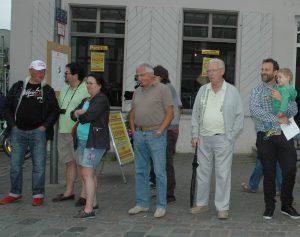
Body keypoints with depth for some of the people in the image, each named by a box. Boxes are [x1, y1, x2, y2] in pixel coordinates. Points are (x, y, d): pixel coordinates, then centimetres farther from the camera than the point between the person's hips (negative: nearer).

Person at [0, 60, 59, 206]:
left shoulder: (47, 90, 7)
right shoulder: (18, 87, 9)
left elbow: (55, 110, 6)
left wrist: (45, 126, -4)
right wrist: (12, 124, 2)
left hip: (38, 132, -1)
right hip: (18, 132, 1)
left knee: (39, 165, 0)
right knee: (15, 165, 6)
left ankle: (38, 195, 10)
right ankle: (15, 193, 19)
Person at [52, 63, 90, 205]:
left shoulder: (86, 90, -11)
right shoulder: (65, 89, 16)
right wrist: (59, 127, 18)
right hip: (63, 131, 8)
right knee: (70, 162, 13)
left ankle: (84, 195, -1)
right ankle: (69, 192, 20)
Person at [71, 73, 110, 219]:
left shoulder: (101, 99, -10)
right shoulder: (86, 100, 18)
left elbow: (90, 116, -23)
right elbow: (73, 115, 8)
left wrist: (79, 114, -3)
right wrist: (80, 112, -14)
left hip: (95, 142, -9)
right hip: (83, 140, 9)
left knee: (87, 174, -13)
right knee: (88, 173, 16)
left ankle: (88, 210, -14)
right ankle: (93, 203, 28)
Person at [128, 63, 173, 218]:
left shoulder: (162, 89, -3)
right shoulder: (137, 92, 15)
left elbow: (169, 112, -7)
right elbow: (132, 113, 22)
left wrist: (159, 131, -13)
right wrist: (133, 130, 9)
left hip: (155, 135, -6)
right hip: (139, 135, 6)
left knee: (159, 171, -3)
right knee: (140, 171, 9)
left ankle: (161, 206, 4)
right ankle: (141, 204, 18)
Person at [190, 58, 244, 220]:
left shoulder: (232, 91, 1)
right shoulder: (203, 90, 10)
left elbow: (239, 116, 1)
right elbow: (195, 114, 13)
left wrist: (230, 137, -5)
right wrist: (195, 135, 5)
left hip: (223, 138, -4)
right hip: (203, 138, 4)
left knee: (223, 174, -2)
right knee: (202, 172, 9)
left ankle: (223, 207, 5)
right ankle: (201, 204, 20)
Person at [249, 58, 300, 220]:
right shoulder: (257, 91, 4)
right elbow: (254, 111, -13)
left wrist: (281, 100, -15)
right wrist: (277, 119, -18)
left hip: (284, 136, 2)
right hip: (266, 137, -2)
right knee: (269, 173, 4)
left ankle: (287, 205, 17)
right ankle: (269, 206, 19)